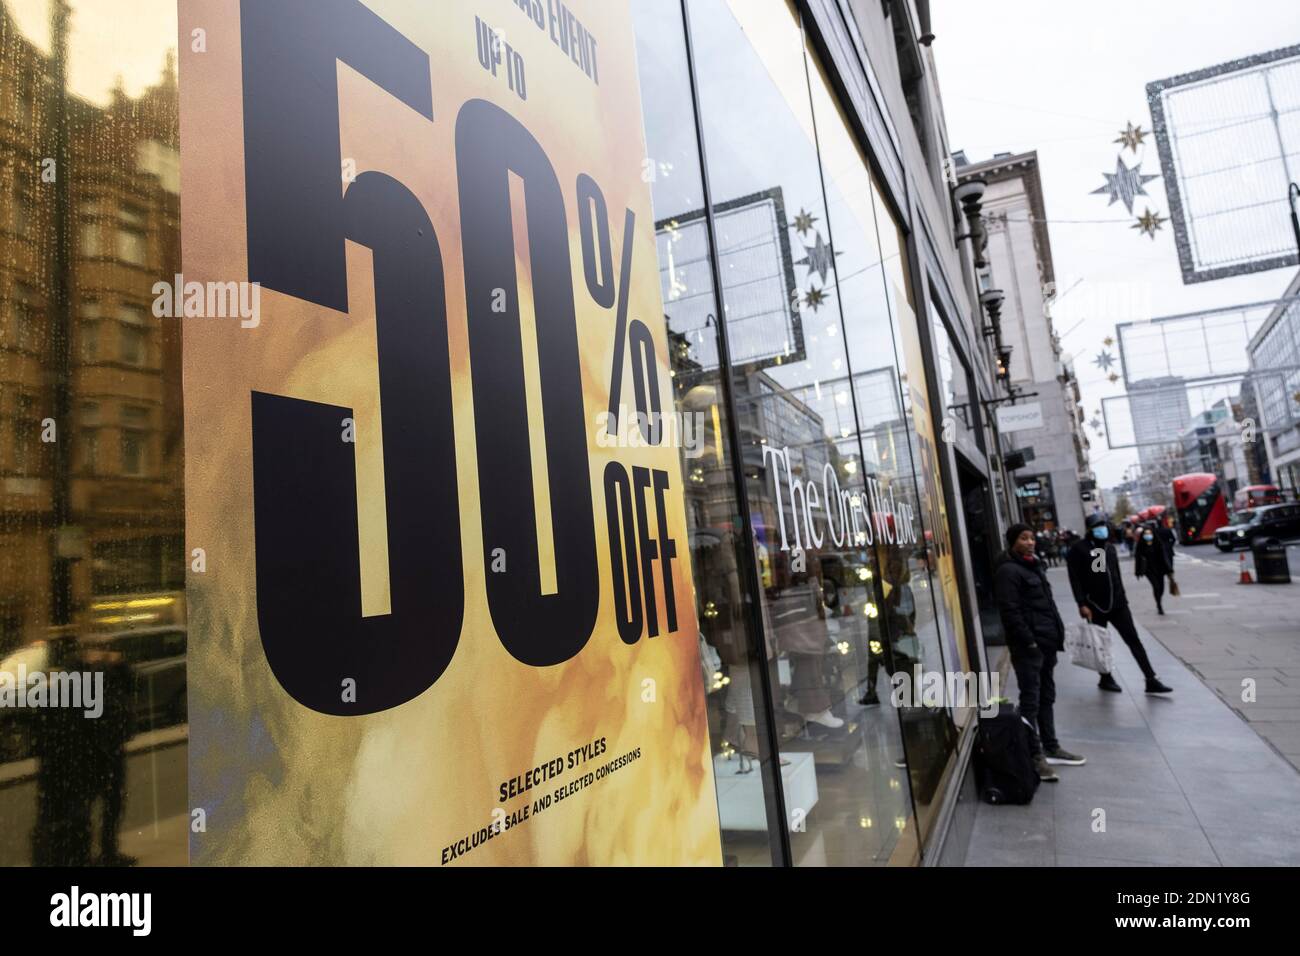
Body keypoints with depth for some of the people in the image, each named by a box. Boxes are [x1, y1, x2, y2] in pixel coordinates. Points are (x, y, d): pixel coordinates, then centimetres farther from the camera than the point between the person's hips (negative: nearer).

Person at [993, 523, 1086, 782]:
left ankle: (1050, 748, 27)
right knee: (1030, 701, -5)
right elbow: (1011, 612, -19)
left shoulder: (1034, 565, 17)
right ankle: (1035, 756, 0)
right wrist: (1029, 641, -20)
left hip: (1047, 642, 10)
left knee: (1046, 697, 17)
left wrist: (1058, 632, 14)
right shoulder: (1007, 571, -13)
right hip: (1028, 646, -10)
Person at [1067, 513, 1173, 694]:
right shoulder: (1079, 549, -9)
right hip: (1095, 606, -5)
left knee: (1134, 640, 1)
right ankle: (1106, 679, 23)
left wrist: (1122, 598, 16)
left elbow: (1117, 575, 19)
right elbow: (1075, 579, -14)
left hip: (1118, 604, 5)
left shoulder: (1110, 547, 12)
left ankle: (1151, 680, 2)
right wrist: (1082, 604, -19)